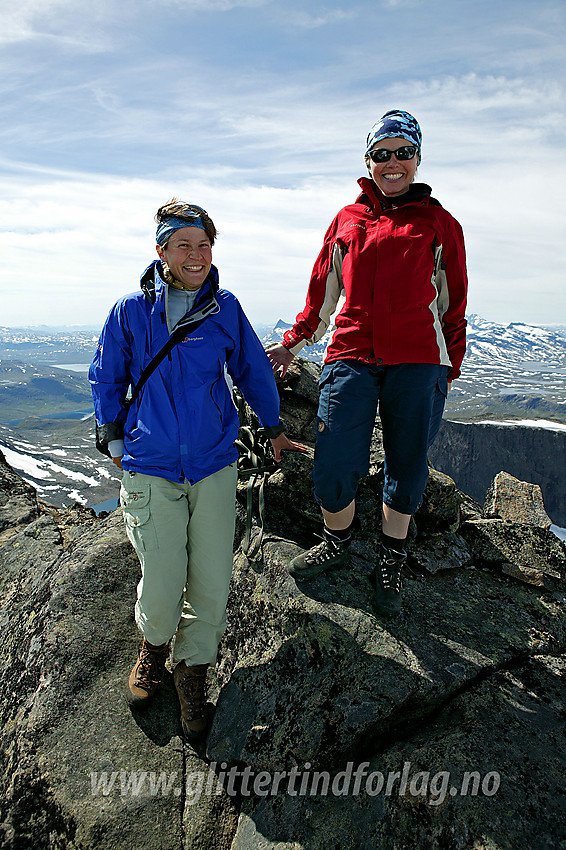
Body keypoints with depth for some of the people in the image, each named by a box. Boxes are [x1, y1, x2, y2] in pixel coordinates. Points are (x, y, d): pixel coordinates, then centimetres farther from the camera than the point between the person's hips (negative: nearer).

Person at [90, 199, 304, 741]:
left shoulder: (225, 308, 2)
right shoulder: (131, 310, 0)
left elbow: (251, 370, 15)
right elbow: (106, 377, 12)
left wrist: (273, 428, 21)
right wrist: (113, 437, 9)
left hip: (214, 463, 2)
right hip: (151, 467, -1)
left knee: (211, 580, 0)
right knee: (162, 585, -4)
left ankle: (192, 666, 27)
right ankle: (154, 643, 32)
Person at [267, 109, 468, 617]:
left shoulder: (439, 224, 12)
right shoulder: (347, 219, 16)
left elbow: (453, 304, 15)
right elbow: (323, 291, 21)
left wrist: (450, 369, 13)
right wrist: (293, 343, 22)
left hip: (417, 360, 0)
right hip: (351, 356, 1)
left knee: (407, 468, 5)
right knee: (334, 465, -5)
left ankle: (390, 565, 25)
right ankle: (336, 544, 24)